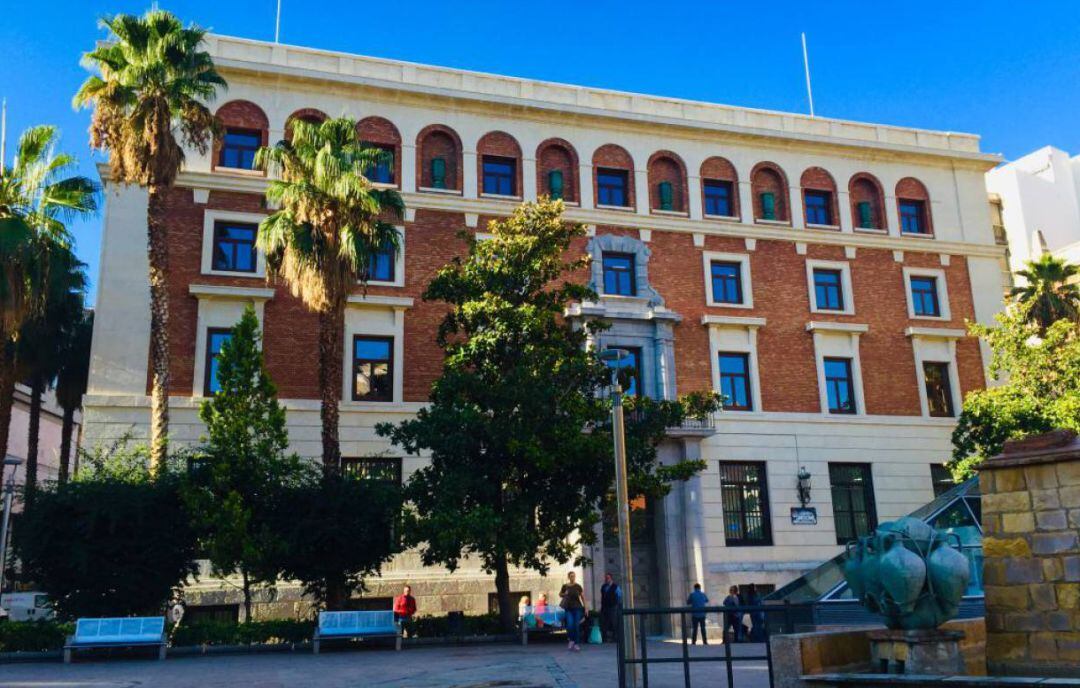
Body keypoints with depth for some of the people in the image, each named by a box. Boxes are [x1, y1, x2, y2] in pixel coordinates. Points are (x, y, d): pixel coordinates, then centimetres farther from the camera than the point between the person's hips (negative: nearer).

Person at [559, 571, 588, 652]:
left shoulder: (578, 586, 1)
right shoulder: (565, 586, 3)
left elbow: (583, 597, 5)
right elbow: (560, 594, 17)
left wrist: (586, 607, 1)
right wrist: (564, 594, -5)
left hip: (577, 607, 0)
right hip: (568, 608, 0)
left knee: (577, 626, -2)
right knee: (570, 625, -12)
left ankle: (576, 643, 5)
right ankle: (570, 640, 13)